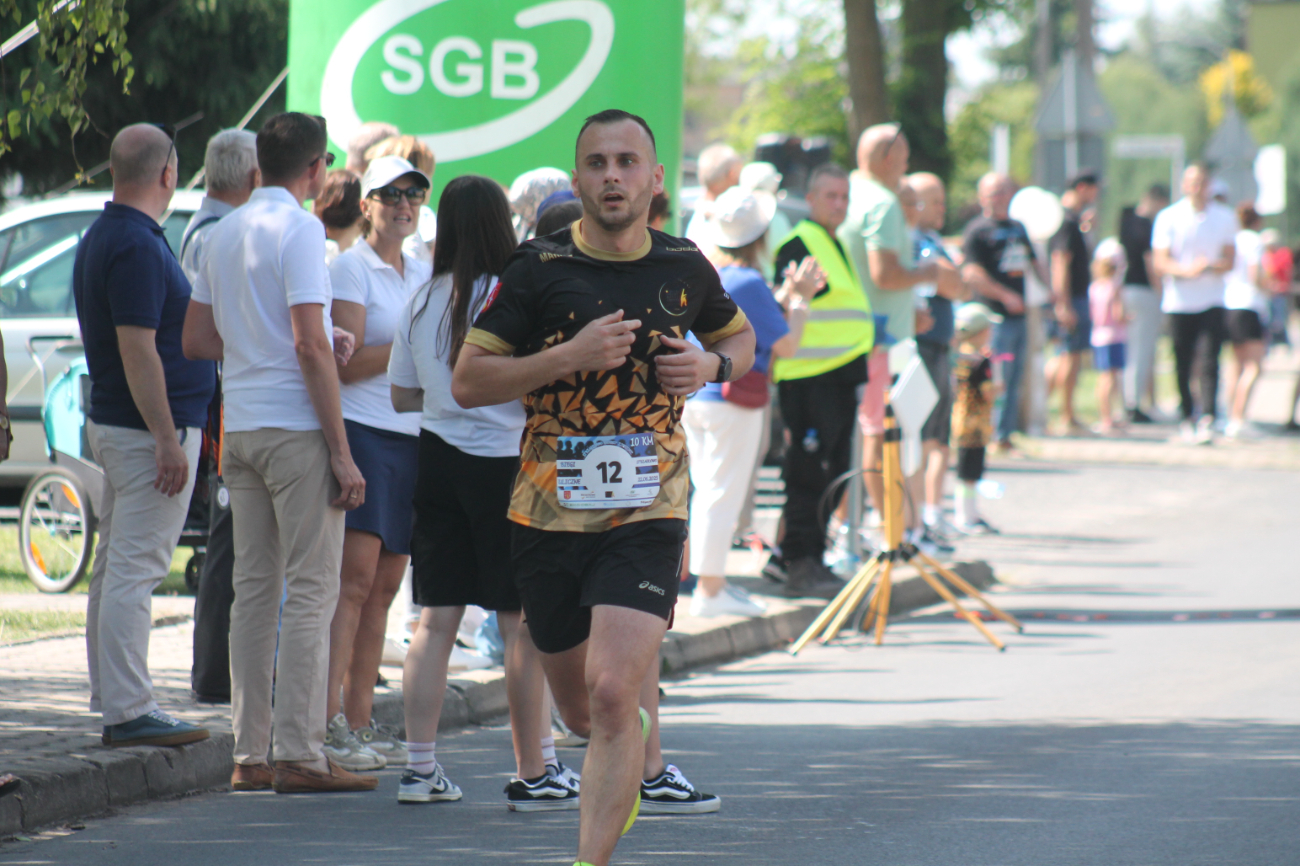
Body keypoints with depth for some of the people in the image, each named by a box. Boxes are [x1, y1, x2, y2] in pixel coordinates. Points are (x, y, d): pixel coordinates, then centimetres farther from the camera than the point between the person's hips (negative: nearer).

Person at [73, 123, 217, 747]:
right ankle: (129, 712, -10)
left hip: (110, 425, 11)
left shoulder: (101, 239, 14)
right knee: (134, 570, -9)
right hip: (149, 429, -11)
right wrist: (167, 439, -23)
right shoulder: (138, 246, -18)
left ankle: (113, 701, 19)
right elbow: (137, 350, -23)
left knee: (115, 568, 13)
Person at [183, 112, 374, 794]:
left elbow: (197, 340, 17)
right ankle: (298, 755, -7)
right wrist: (342, 454, -14)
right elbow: (310, 344, -16)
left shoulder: (224, 232, 13)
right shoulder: (299, 229, -10)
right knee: (310, 589, -5)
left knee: (254, 587, 9)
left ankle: (249, 754, 10)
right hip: (295, 428, -7)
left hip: (239, 429, 8)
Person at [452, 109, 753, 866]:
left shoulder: (685, 267, 4)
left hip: (647, 515, -1)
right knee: (580, 710, 14)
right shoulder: (538, 268, -3)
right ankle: (634, 752, 50)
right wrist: (568, 357, -17)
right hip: (550, 513, 1)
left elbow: (739, 336, 24)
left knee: (613, 697, -18)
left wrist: (711, 365, 1)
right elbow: (467, 382, -5)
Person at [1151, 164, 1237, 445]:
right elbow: (1161, 262, -5)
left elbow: (1229, 261, 6)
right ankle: (1188, 418, 20)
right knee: (1183, 366, 4)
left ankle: (1207, 420, -17)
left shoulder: (1225, 218, 6)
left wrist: (1211, 266, -16)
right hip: (1179, 302, 0)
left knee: (1209, 363, -13)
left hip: (1211, 302, 0)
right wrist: (1188, 270, -24)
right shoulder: (1168, 218, 0)